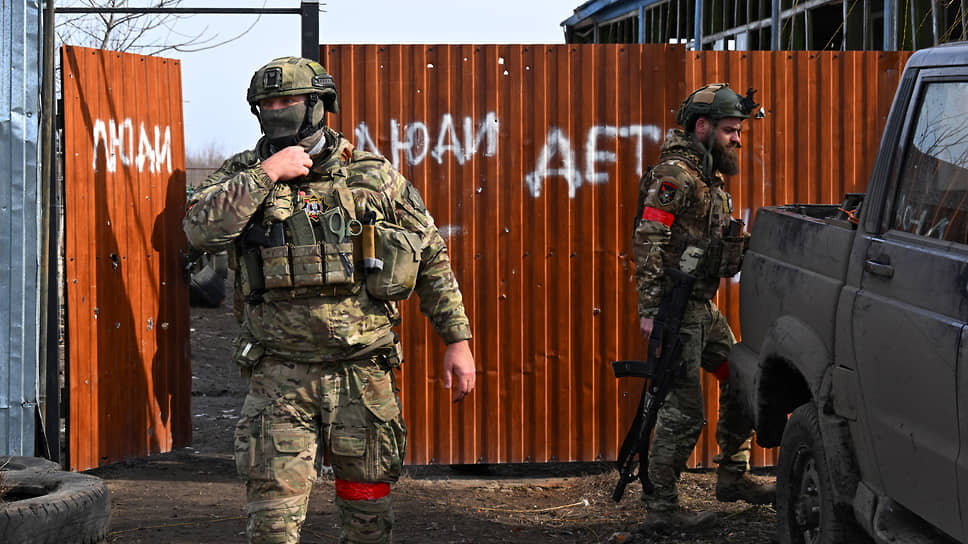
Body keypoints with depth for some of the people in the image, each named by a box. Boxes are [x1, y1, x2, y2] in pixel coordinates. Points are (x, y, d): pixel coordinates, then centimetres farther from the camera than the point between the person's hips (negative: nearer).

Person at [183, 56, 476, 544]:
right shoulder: (242, 176, 4)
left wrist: (457, 339, 6)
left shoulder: (373, 176, 4)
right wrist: (266, 175, -15)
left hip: (363, 372, 1)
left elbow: (432, 256, 9)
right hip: (280, 376, -1)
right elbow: (201, 229, -15)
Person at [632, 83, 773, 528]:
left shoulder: (712, 180, 17)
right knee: (683, 409, -9)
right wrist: (650, 308, -26)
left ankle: (732, 477, 26)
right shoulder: (675, 174, -14)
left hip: (703, 307, 10)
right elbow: (648, 242, -21)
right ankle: (660, 505, -2)